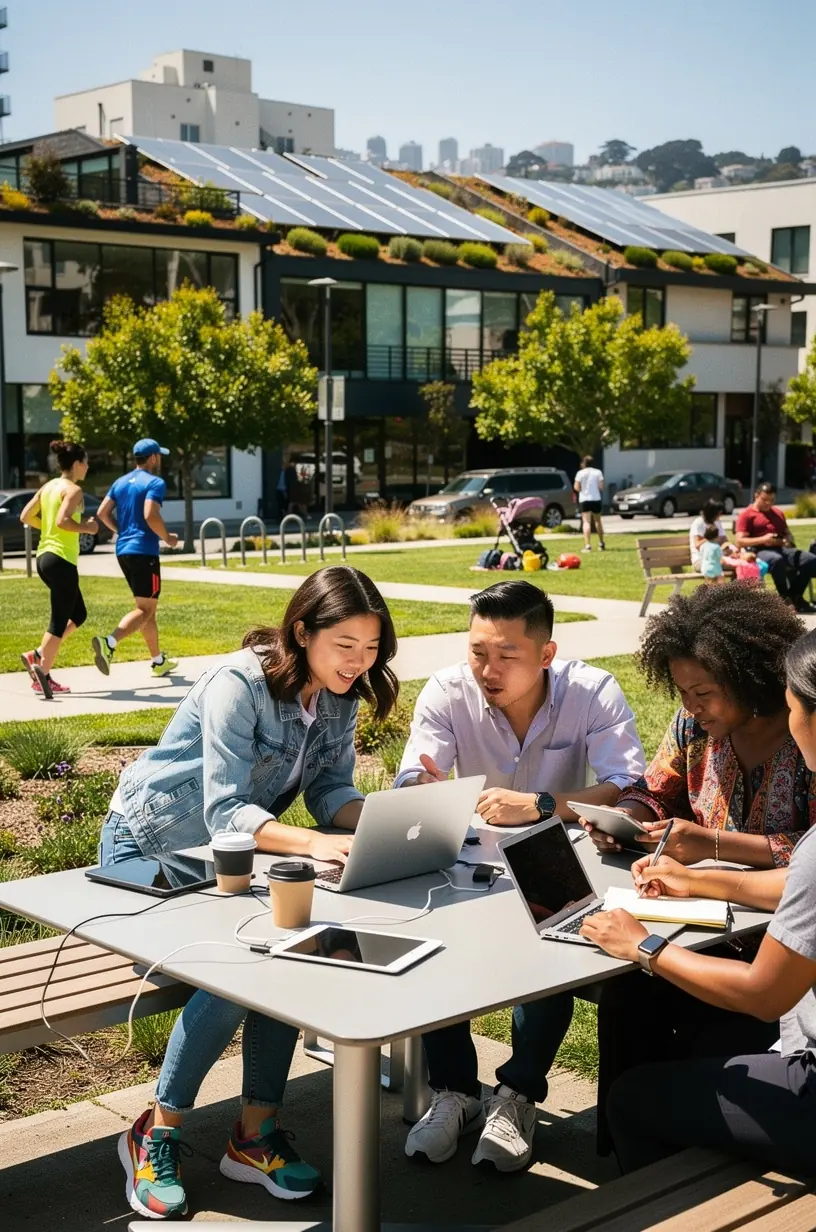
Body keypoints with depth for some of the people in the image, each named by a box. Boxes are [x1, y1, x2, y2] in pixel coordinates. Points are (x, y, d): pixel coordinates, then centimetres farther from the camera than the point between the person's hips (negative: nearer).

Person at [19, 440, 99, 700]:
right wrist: (86, 528, -10)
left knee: (78, 614, 18)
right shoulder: (73, 490, -11)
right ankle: (42, 672, -7)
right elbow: (62, 521, -25)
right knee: (59, 621, -3)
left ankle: (38, 656, 9)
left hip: (44, 557, 9)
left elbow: (26, 517, 13)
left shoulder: (48, 487, 14)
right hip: (61, 560, -9)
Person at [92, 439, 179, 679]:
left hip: (123, 551, 8)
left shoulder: (121, 482, 14)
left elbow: (103, 513, 10)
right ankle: (108, 643, -28)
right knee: (144, 610, -7)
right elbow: (150, 515, -23)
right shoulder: (155, 482, -9)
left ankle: (158, 662, 23)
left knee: (148, 607, 17)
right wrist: (167, 538, -8)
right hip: (144, 552, -8)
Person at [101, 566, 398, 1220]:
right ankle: (157, 1134, -9)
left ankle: (256, 1133, -11)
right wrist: (314, 843, -49)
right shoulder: (240, 683, -28)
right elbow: (225, 810, -34)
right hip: (147, 852, -6)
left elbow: (331, 787, -5)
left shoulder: (340, 693, -5)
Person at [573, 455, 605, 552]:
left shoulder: (581, 473, -4)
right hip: (596, 499, 3)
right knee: (598, 521, 19)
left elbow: (577, 487, -7)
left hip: (584, 500, -3)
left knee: (586, 522, -7)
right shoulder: (598, 472, 2)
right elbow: (601, 486, -3)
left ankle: (587, 545, -19)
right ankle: (601, 543, 28)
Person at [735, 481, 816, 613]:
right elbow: (740, 541, -5)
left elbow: (787, 533, 32)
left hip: (781, 549, 6)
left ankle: (795, 595, -13)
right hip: (760, 551, -6)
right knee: (777, 560, -42)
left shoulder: (778, 513, 27)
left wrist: (788, 540, 5)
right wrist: (762, 539, -19)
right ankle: (785, 598, -28)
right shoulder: (746, 515, 5)